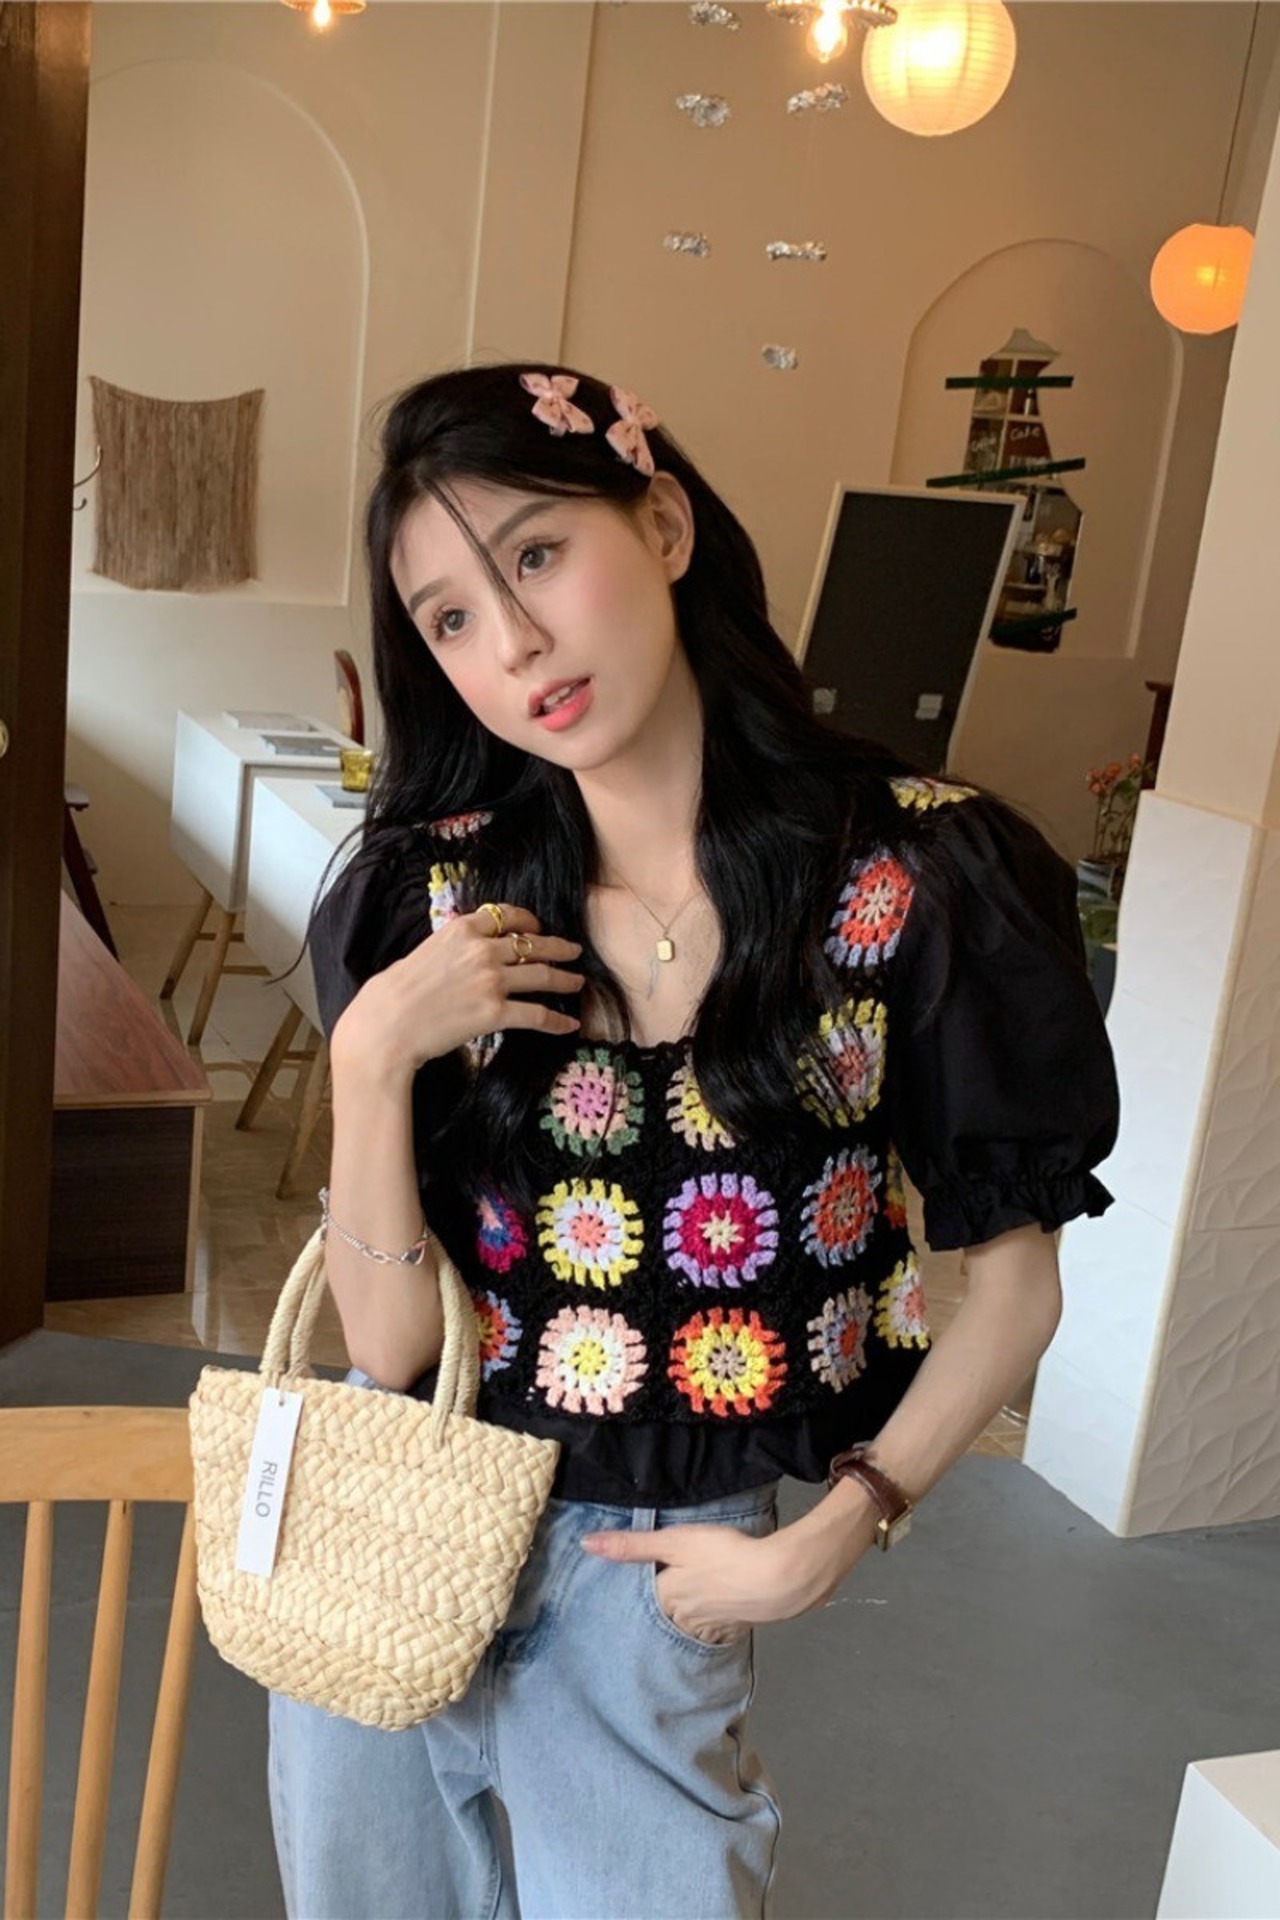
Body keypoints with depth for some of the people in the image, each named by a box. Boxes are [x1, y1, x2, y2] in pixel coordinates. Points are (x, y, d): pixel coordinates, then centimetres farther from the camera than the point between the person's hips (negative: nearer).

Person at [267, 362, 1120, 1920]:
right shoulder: (424, 895, -9)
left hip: (652, 1580, -2)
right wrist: (372, 1055, -23)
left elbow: (1015, 1281, -6)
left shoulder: (922, 879, -16)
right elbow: (388, 1345, -11)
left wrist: (831, 1538, -12)